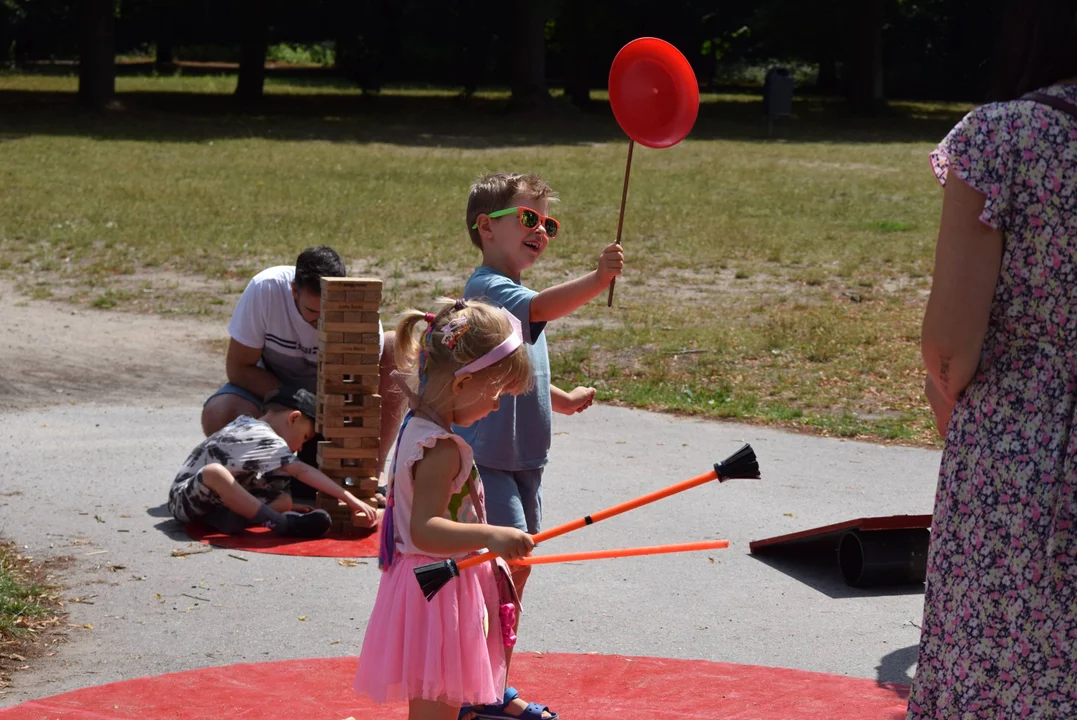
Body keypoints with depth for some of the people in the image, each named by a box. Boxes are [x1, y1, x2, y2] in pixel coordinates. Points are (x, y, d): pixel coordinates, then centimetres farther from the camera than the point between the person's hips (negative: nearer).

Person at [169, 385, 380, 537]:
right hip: (186, 499, -9)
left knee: (284, 500, -2)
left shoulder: (245, 423, 10)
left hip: (214, 501, 9)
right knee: (214, 472, -41)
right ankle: (282, 523, -43)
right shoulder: (263, 438, -19)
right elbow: (302, 471, -27)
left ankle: (222, 517, -23)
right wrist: (348, 498, -30)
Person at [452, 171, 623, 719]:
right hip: (489, 458, -10)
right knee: (503, 568, -12)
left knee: (516, 570, 15)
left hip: (523, 457, 10)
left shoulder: (510, 290, 16)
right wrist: (597, 280, -51)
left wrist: (563, 400, 39)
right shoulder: (489, 287, -17)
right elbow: (541, 308, -39)